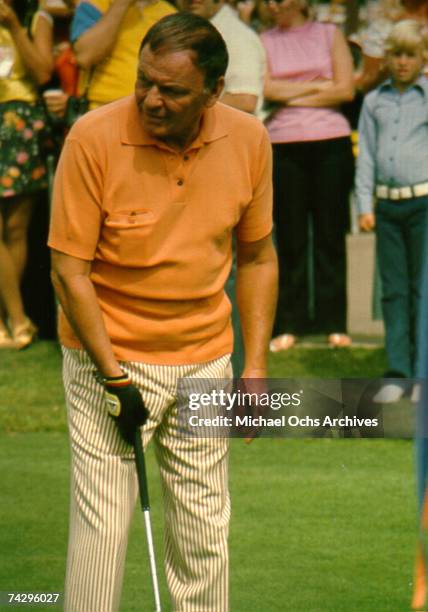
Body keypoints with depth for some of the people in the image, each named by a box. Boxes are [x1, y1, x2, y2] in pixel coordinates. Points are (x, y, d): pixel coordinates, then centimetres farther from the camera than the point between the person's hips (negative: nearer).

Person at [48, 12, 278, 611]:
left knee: (205, 528, 8)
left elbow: (257, 257, 7)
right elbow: (70, 270, -13)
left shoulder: (249, 140, -6)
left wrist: (256, 365, 2)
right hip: (108, 353, -3)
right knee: (103, 522, -6)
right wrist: (115, 378, -15)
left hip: (204, 357, 4)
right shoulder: (93, 139, -18)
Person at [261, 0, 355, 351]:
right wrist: (319, 86, -7)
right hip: (284, 147, 0)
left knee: (330, 236, 1)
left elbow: (346, 90, -2)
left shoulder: (330, 35, 8)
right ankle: (289, 325, 4)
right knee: (290, 238, 0)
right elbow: (266, 89, -6)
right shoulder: (263, 42, 9)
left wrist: (292, 96, -5)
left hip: (331, 142, 0)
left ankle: (334, 323, 4)